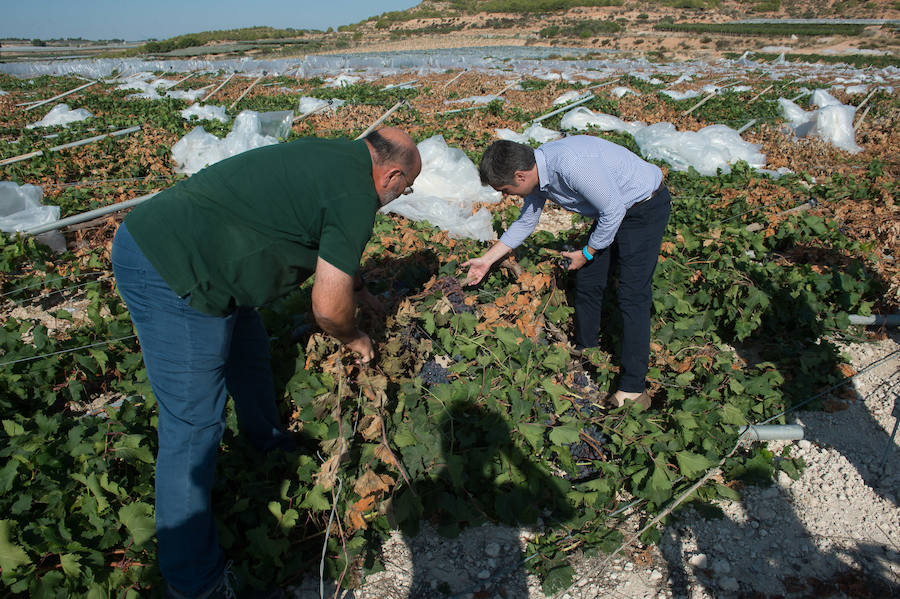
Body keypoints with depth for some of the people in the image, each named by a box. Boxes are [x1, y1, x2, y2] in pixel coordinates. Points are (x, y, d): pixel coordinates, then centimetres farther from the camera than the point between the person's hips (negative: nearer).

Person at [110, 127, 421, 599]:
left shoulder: (336, 155, 14)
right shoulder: (356, 199, -15)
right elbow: (328, 308, -11)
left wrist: (356, 285, 41)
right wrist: (354, 339, 9)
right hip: (171, 279, -10)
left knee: (249, 351, 26)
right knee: (193, 426, -2)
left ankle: (268, 439, 53)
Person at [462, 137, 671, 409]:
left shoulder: (572, 165, -36)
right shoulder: (536, 170, -6)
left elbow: (612, 211, -25)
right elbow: (525, 222, 10)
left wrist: (586, 254, -11)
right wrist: (488, 259, 12)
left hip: (646, 208, -8)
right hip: (612, 207, 9)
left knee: (632, 294, -11)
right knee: (587, 281, 10)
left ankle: (633, 388, -3)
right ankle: (584, 350, 31)